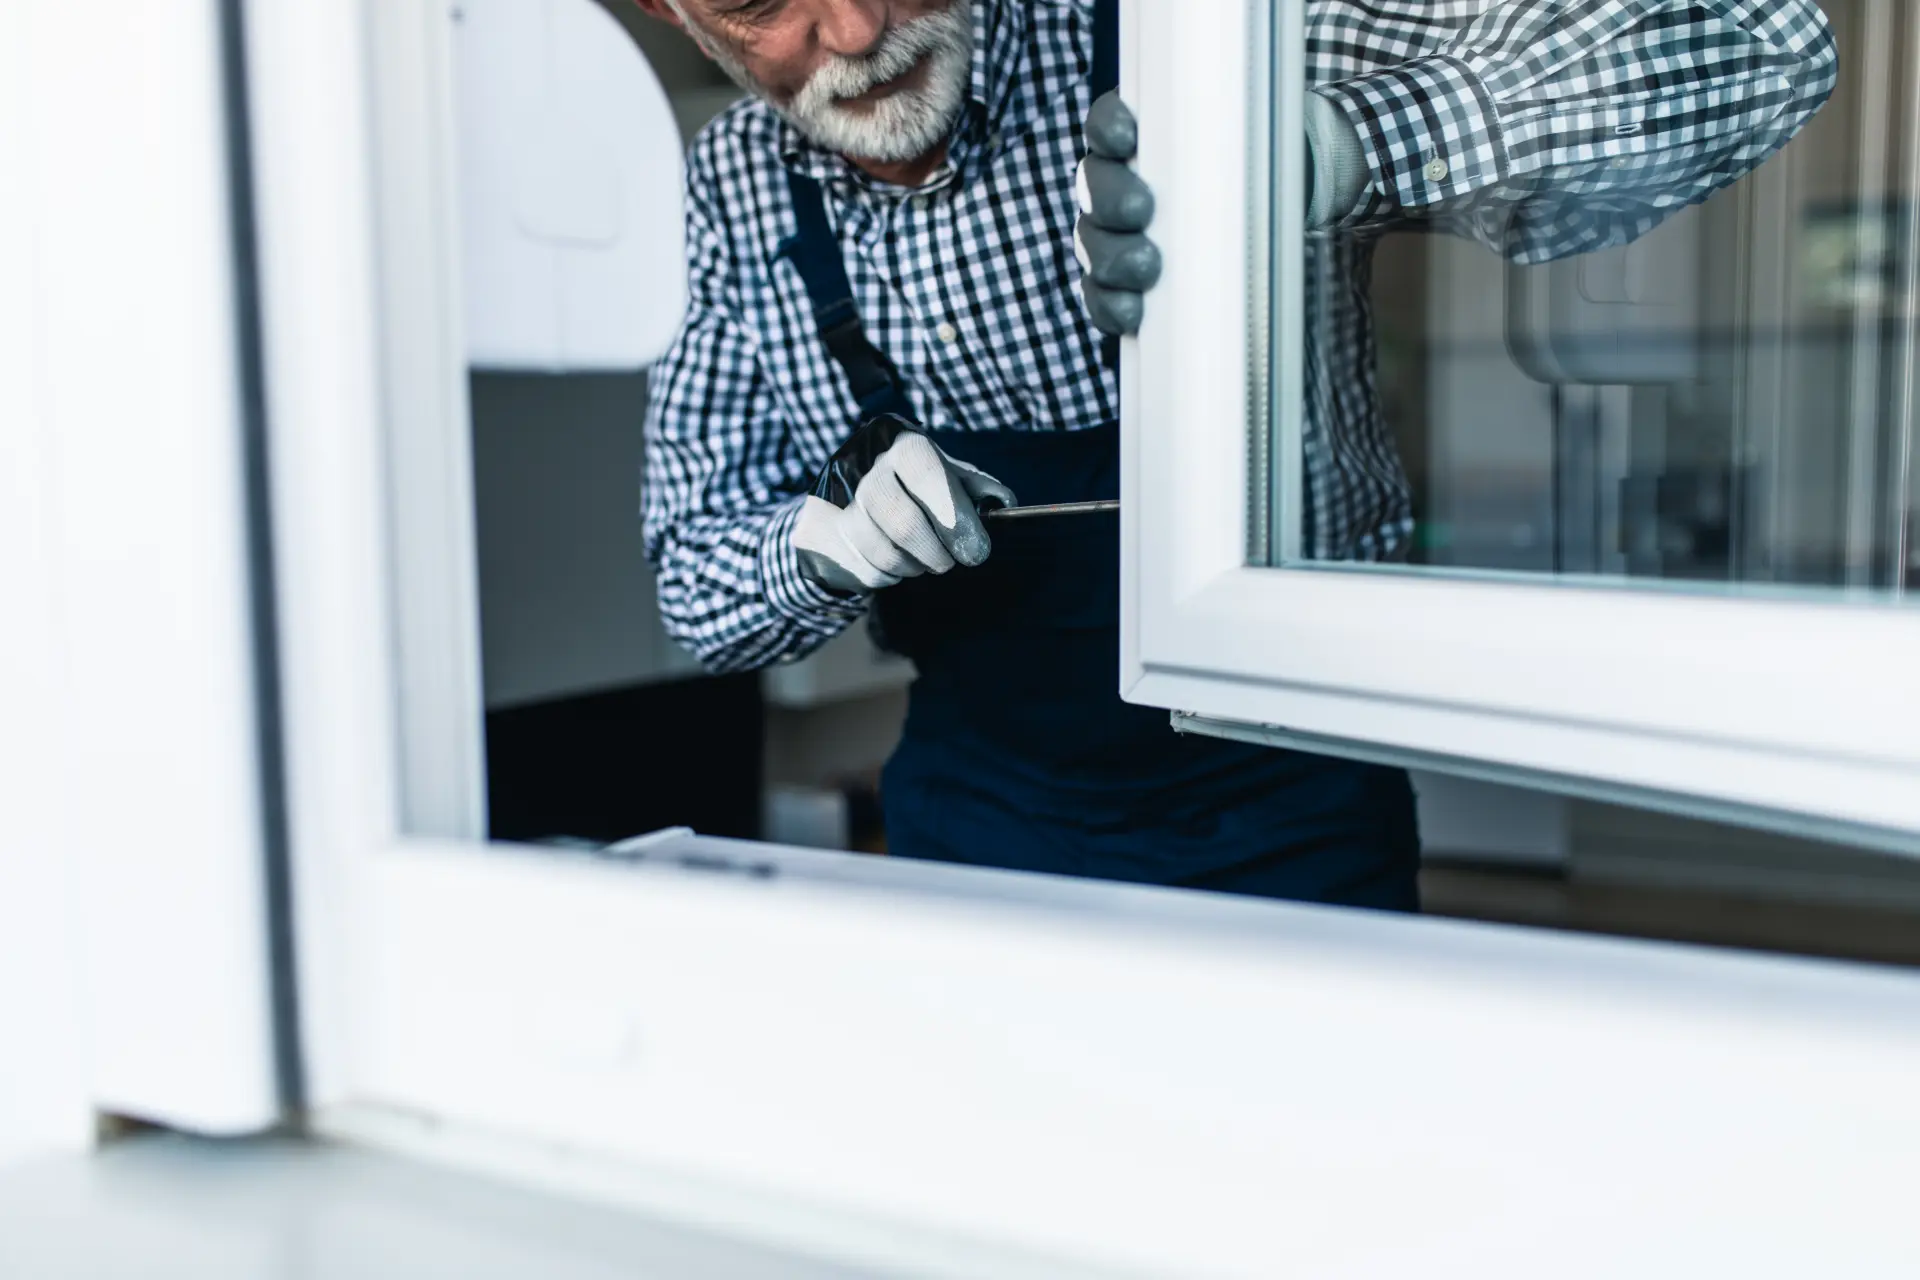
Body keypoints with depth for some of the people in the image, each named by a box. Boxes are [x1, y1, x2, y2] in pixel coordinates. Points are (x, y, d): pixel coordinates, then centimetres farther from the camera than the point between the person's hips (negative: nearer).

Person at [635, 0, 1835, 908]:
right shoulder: (740, 187, -5)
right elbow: (697, 574, 2)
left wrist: (1330, 147, -41)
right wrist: (821, 544, -22)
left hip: (1284, 820, -3)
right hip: (973, 819, 4)